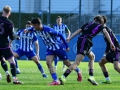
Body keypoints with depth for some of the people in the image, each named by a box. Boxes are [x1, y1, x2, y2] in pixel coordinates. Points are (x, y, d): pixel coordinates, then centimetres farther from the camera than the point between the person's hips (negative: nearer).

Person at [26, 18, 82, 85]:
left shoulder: (48, 30, -31)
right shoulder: (36, 29, -10)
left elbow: (60, 35, -20)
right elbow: (32, 29, 17)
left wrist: (67, 46, -13)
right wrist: (27, 30, -7)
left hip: (58, 47, -6)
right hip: (50, 49, 6)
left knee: (67, 63, 9)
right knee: (48, 63, -18)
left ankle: (78, 72, 37)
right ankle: (56, 80, -19)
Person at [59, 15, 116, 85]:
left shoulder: (87, 24, 24)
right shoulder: (100, 26, 12)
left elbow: (77, 31, 19)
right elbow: (105, 32, -5)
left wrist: (69, 39, 18)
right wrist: (111, 43, -7)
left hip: (80, 40, 7)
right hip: (85, 42, -7)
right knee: (77, 62, -14)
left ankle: (91, 77, 17)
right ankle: (63, 77, -26)